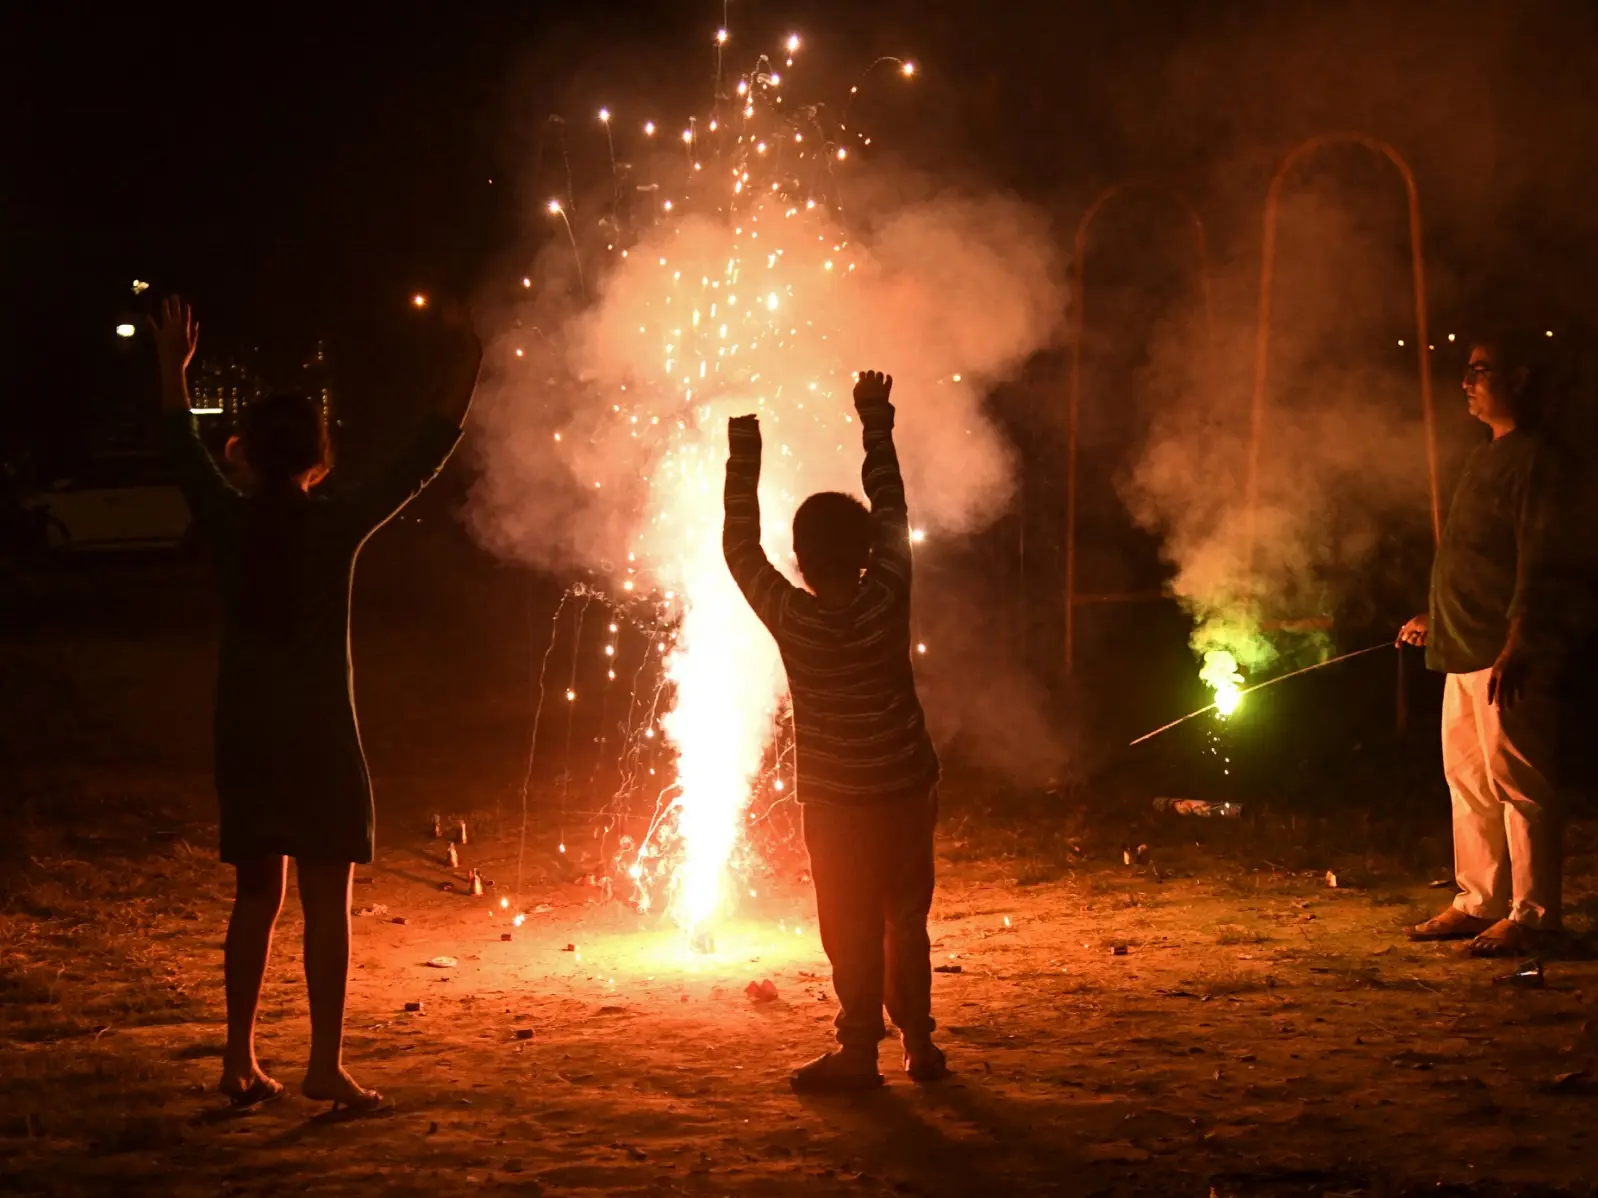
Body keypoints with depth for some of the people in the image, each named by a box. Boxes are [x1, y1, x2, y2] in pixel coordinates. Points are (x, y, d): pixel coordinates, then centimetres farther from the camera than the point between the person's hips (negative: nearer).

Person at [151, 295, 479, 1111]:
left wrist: (174, 367, 28)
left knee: (255, 897, 13)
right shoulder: (336, 526, -9)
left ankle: (240, 1060, 14)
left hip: (244, 738, 4)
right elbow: (424, 460, -3)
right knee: (326, 900, 0)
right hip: (319, 737, -4)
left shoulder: (228, 523, -2)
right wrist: (471, 368, 4)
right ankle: (326, 1065, -2)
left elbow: (186, 452, 15)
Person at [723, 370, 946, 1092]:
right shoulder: (887, 599, -13)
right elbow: (892, 511, 0)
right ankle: (919, 1044, 19)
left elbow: (740, 548, -4)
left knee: (851, 927, 5)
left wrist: (744, 453, 2)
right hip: (907, 789, 2)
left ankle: (859, 1051, 5)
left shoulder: (790, 619, -17)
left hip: (836, 801, -2)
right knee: (906, 919, 14)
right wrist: (877, 423, 10)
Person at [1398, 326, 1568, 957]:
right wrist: (1436, 617, 28)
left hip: (1505, 655, -10)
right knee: (1468, 780, 13)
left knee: (1517, 785, -6)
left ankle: (1531, 913, -1)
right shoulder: (1484, 457, 18)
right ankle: (1479, 901, 20)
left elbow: (1538, 562, -17)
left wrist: (1515, 648, -23)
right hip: (1464, 650, 10)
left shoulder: (1534, 459, -11)